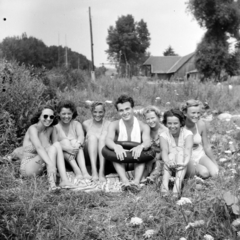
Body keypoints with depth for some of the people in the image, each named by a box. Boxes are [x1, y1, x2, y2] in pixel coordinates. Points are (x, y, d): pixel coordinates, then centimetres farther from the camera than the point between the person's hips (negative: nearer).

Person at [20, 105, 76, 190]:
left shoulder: (50, 129, 7)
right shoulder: (33, 128, -15)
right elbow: (39, 148, -32)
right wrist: (50, 164, -45)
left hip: (41, 167, 6)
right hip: (27, 167, -6)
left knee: (57, 145, -18)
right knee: (53, 148, -25)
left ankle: (64, 180, -32)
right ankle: (52, 183, -40)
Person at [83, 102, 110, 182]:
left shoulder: (108, 124, 7)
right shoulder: (86, 124, 12)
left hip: (104, 155, -1)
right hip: (89, 154, 1)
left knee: (104, 136, -25)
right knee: (92, 136, -23)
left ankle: (102, 171, -39)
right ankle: (94, 171, -41)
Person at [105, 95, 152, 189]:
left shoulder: (143, 126, -3)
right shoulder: (114, 125, -2)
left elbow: (147, 141, -22)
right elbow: (108, 139, -22)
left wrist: (141, 146, -47)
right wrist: (116, 146, -46)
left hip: (137, 162, 0)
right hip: (119, 161, 0)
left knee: (142, 150, -30)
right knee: (115, 150, -30)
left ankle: (136, 181, -46)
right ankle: (124, 180, -45)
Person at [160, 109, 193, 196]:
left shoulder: (187, 134, -5)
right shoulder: (164, 135, -1)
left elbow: (188, 151, -19)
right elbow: (164, 152, -15)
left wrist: (184, 163, -40)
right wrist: (168, 162, -37)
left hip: (186, 169, -1)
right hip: (170, 169, 1)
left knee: (180, 153, -29)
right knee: (172, 155, -28)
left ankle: (178, 185, -47)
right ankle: (165, 184, -46)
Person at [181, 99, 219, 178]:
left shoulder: (201, 124, -8)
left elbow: (207, 147, 3)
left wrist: (215, 163, 8)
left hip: (200, 155, 4)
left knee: (214, 173, -18)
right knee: (204, 172, -28)